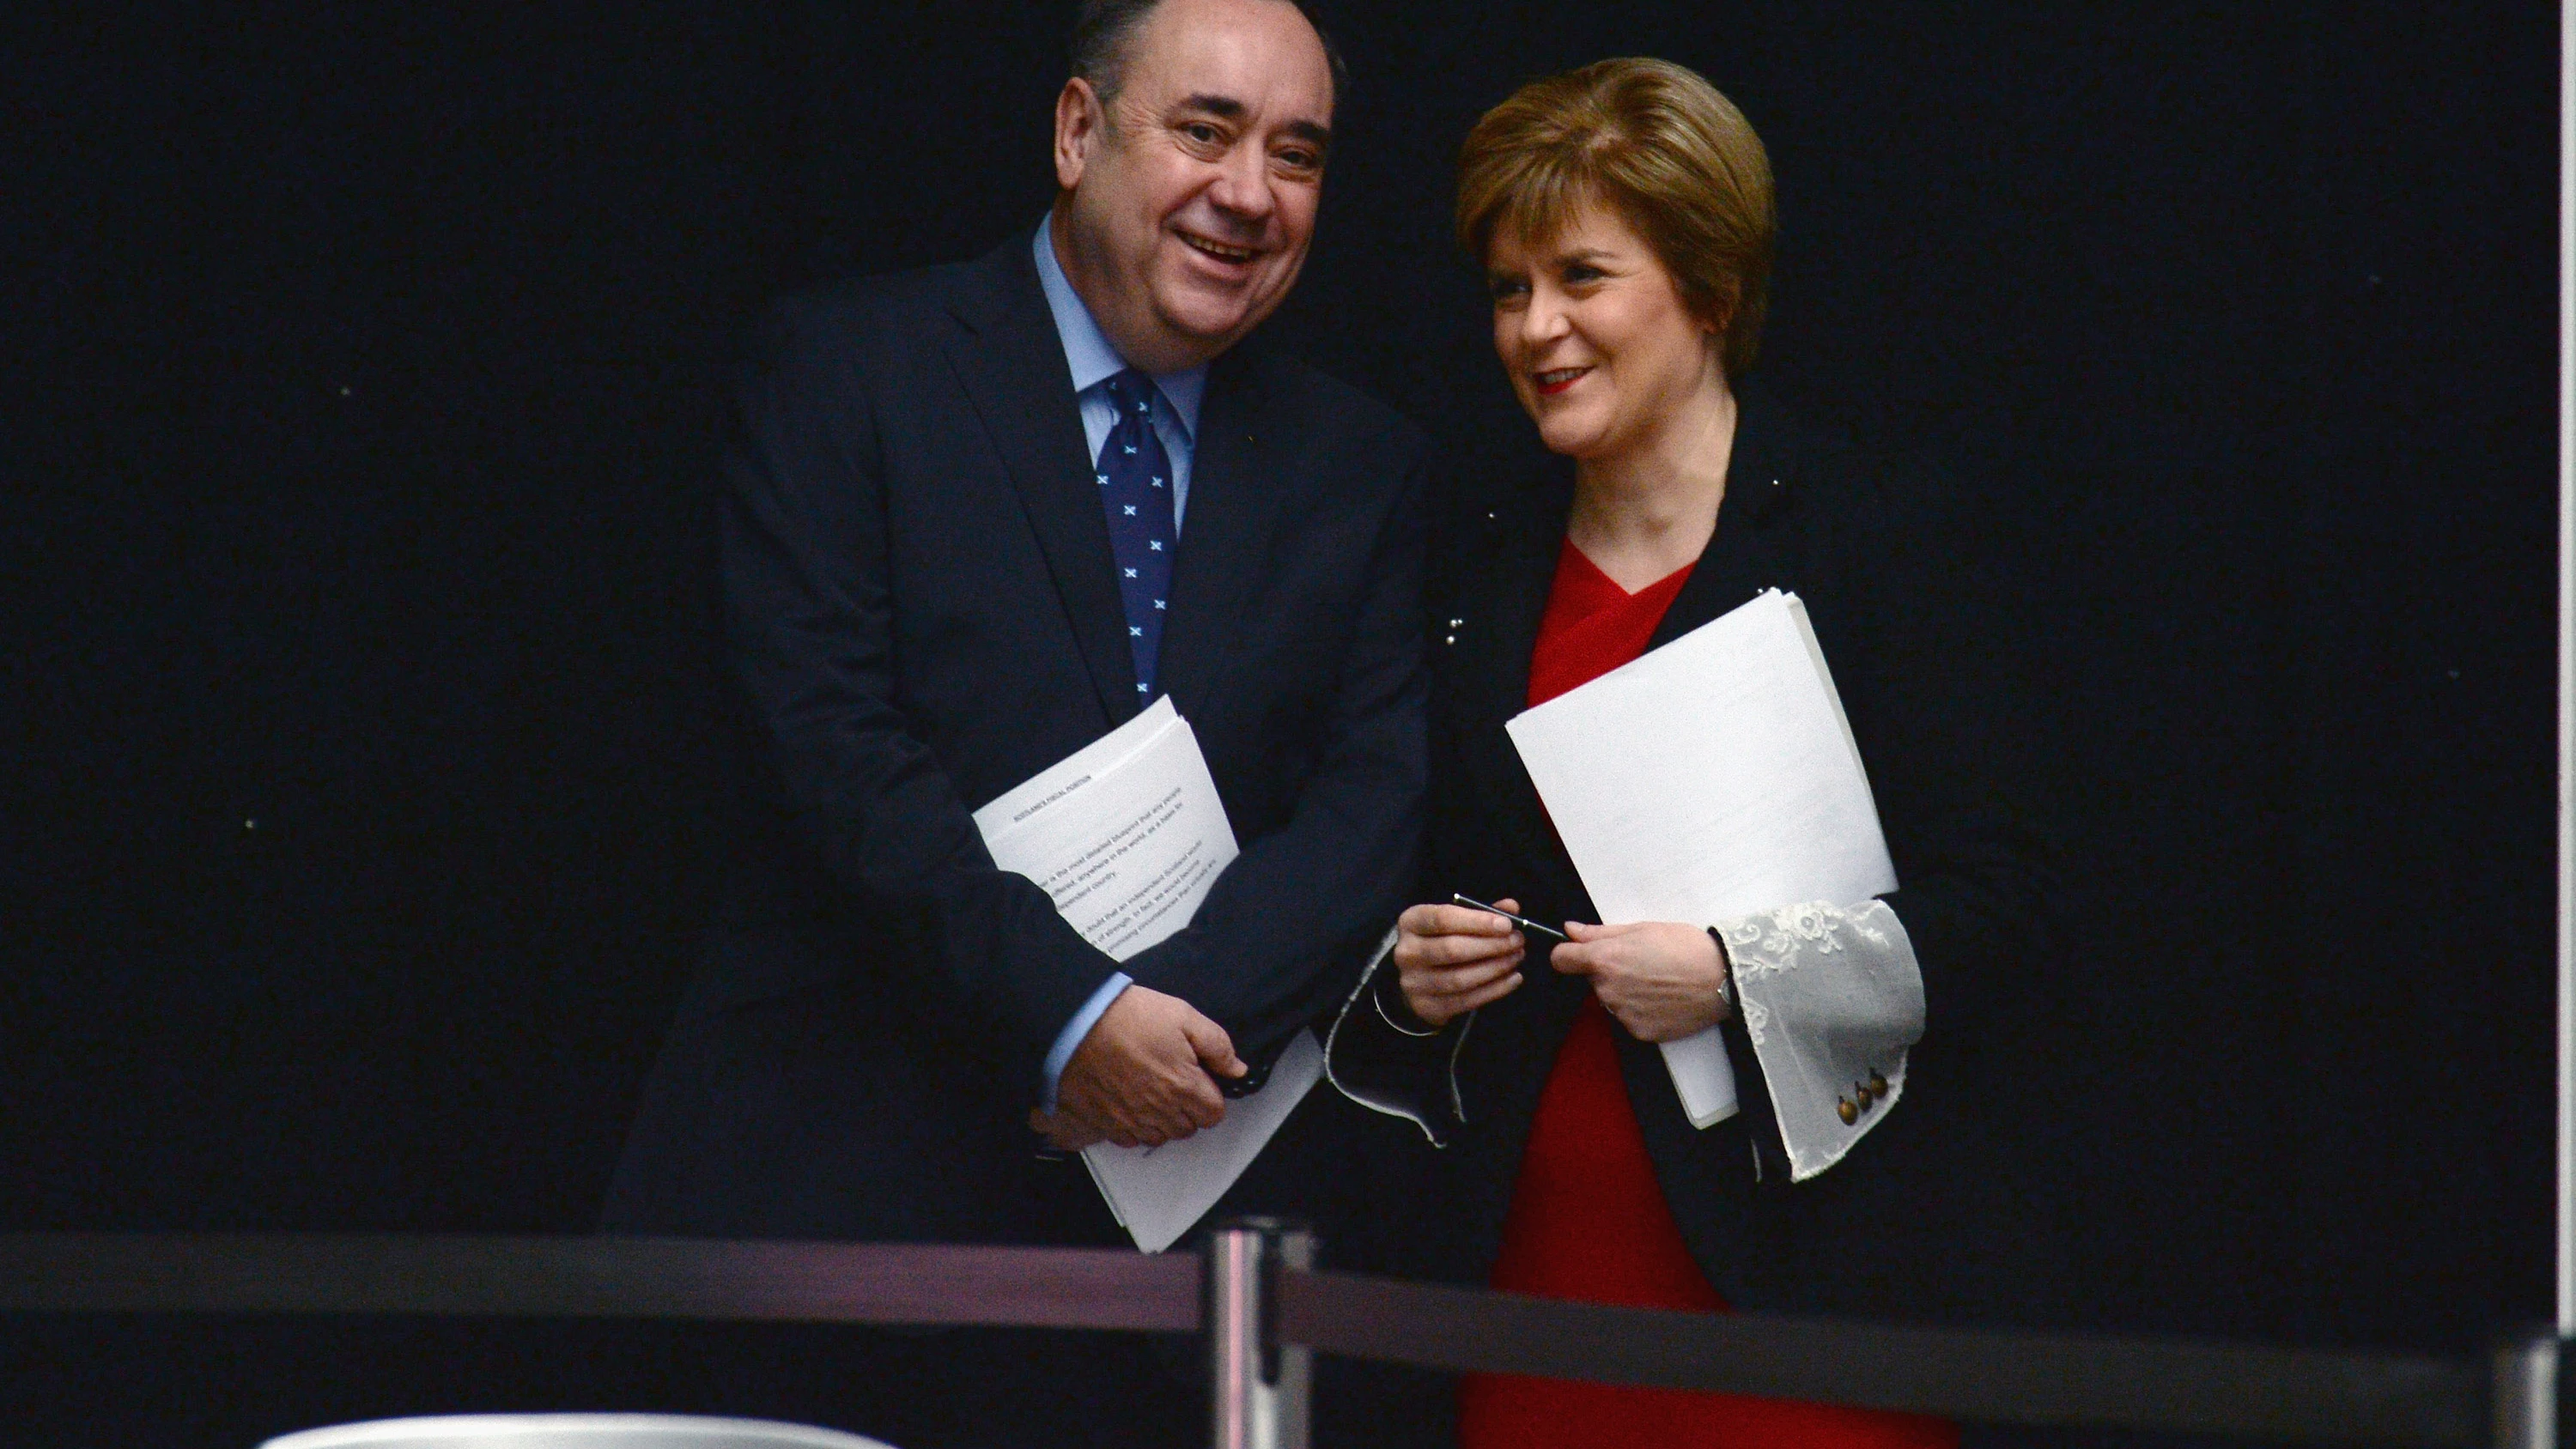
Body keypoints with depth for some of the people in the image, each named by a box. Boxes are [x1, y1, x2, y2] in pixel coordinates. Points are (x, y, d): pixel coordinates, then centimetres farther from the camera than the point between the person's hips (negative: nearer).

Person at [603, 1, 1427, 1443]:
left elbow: (1382, 798, 1)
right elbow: (833, 740, -9)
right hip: (840, 1162, -2)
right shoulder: (849, 365, 1)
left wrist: (1181, 1017, -16)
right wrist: (1069, 1017, -17)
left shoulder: (1366, 469, 11)